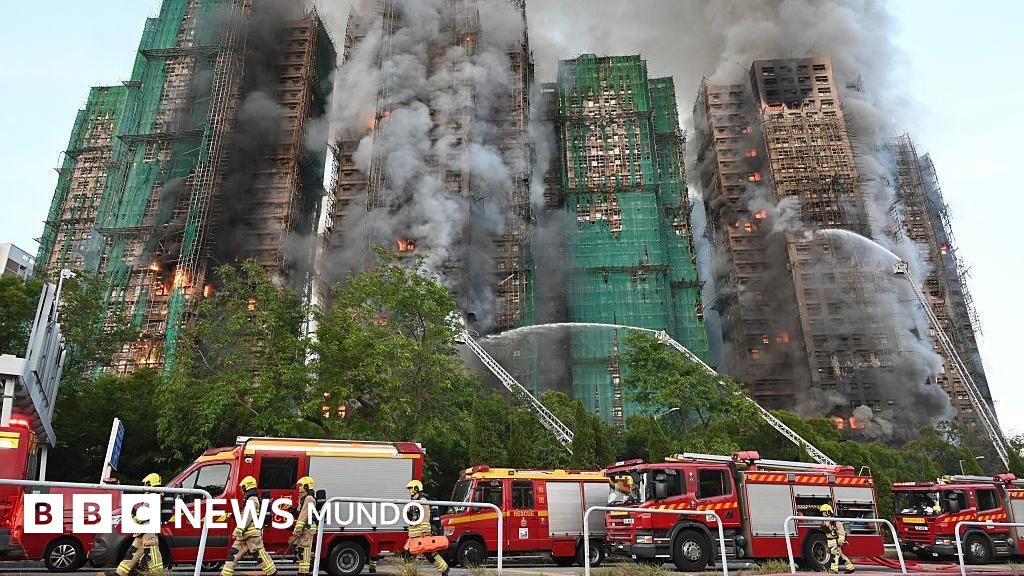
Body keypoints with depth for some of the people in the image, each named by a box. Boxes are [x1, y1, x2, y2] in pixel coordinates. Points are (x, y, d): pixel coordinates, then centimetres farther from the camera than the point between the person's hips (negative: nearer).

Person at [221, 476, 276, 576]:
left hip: (252, 533, -10)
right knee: (233, 553, 9)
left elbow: (247, 517, -21)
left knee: (259, 552, -8)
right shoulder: (251, 499, 20)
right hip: (248, 533, 10)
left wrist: (239, 530, -22)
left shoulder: (251, 500, -13)